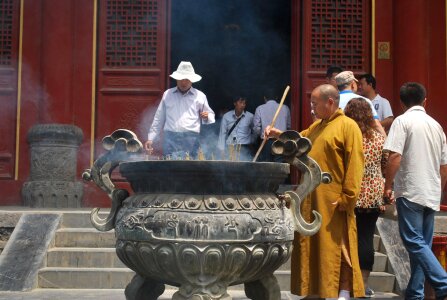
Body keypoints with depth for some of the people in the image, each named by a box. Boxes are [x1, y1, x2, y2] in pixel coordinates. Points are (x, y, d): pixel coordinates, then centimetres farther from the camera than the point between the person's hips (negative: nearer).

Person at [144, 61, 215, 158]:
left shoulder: (200, 96, 13)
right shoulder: (167, 94, 16)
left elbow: (211, 115, 18)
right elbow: (159, 118, 18)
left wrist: (207, 117, -6)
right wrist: (150, 138, 13)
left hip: (191, 139, -1)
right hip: (170, 138, 1)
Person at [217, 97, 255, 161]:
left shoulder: (250, 116, 4)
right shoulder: (226, 116, 6)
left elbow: (254, 132, 12)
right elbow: (222, 133, 5)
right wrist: (222, 149, 0)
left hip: (244, 150, -1)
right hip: (229, 149, 1)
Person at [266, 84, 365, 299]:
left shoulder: (348, 126, -9)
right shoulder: (317, 126, 17)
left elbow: (354, 164, -15)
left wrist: (346, 198, -20)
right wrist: (277, 134, 14)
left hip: (332, 202, -8)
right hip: (311, 200, 8)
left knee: (336, 248, -4)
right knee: (314, 248, 11)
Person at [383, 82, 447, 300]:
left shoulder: (403, 121, -4)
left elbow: (395, 156, -16)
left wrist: (388, 186, -8)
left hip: (410, 191, -6)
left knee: (414, 242, -7)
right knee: (422, 244, 10)